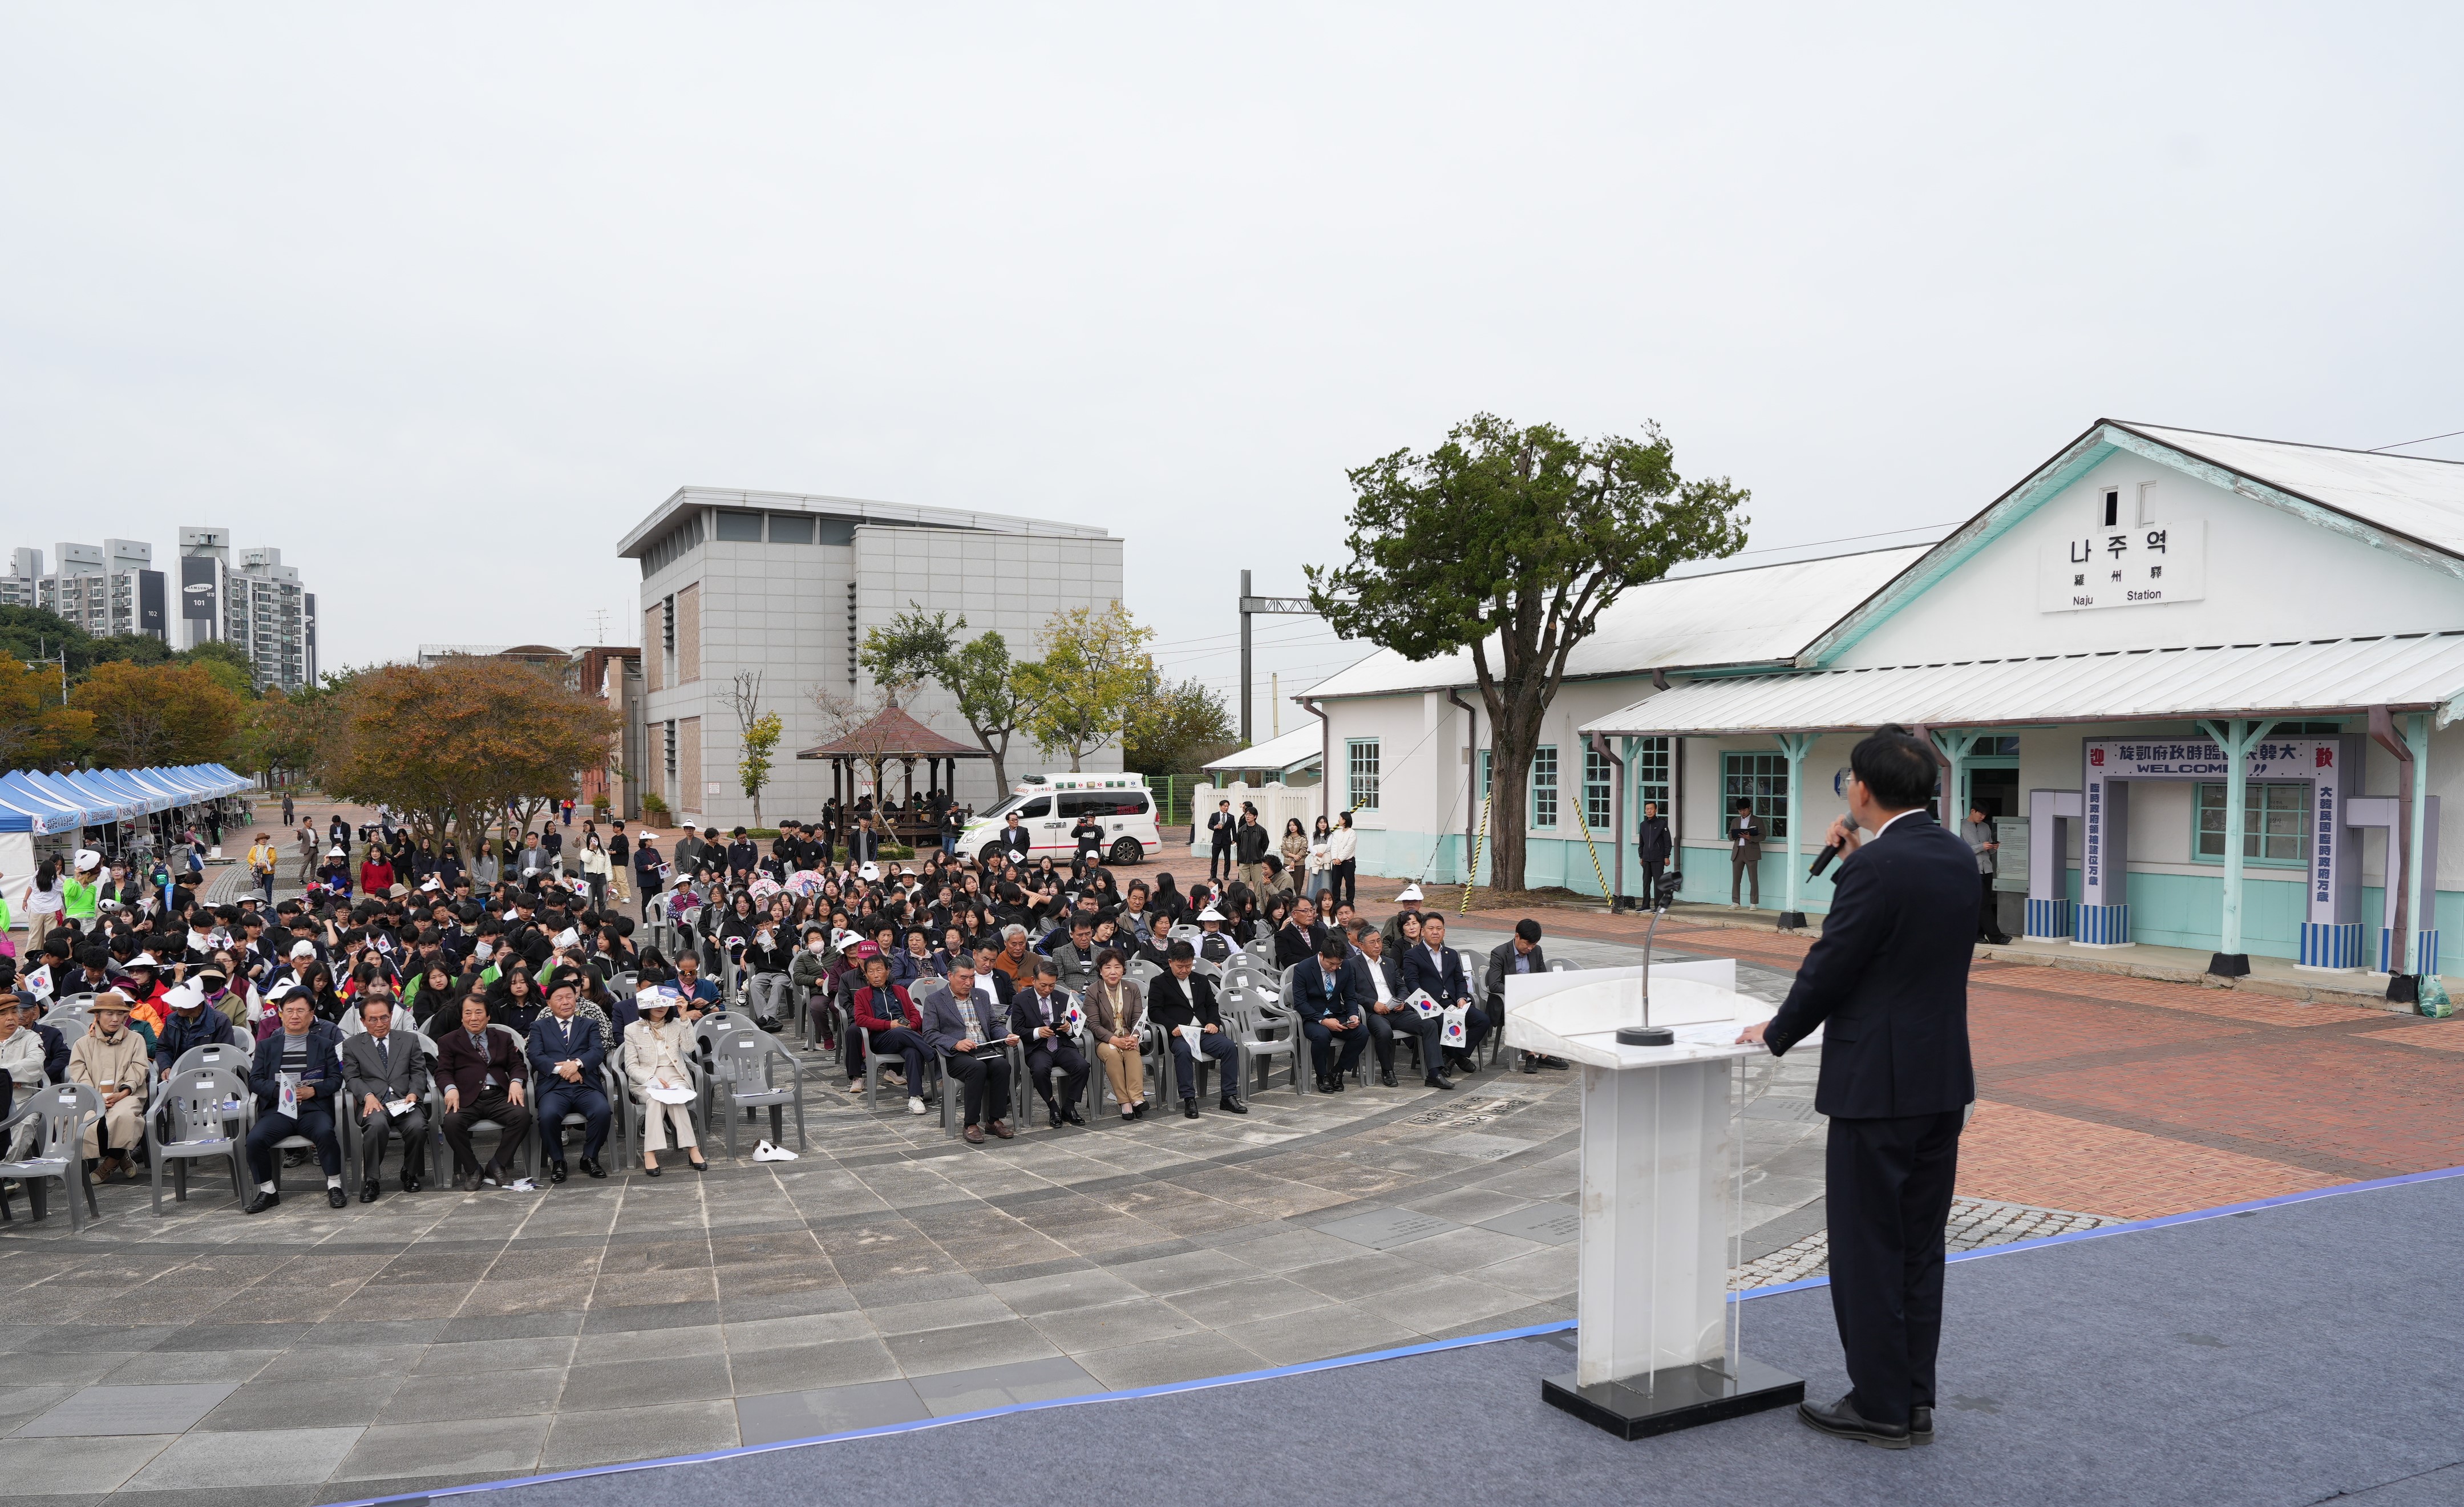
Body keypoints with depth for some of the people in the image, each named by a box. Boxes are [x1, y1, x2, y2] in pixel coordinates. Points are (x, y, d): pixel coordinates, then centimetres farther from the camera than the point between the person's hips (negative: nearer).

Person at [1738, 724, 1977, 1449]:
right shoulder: (1957, 856, 6)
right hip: (1944, 1080, 9)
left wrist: (1777, 1032, 1)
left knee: (1867, 1249, 3)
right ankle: (1914, 1401, 25)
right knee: (1919, 1246, 16)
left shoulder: (1878, 865, -19)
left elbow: (1830, 967, -14)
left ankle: (1880, 1408, 12)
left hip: (1877, 1085, -9)